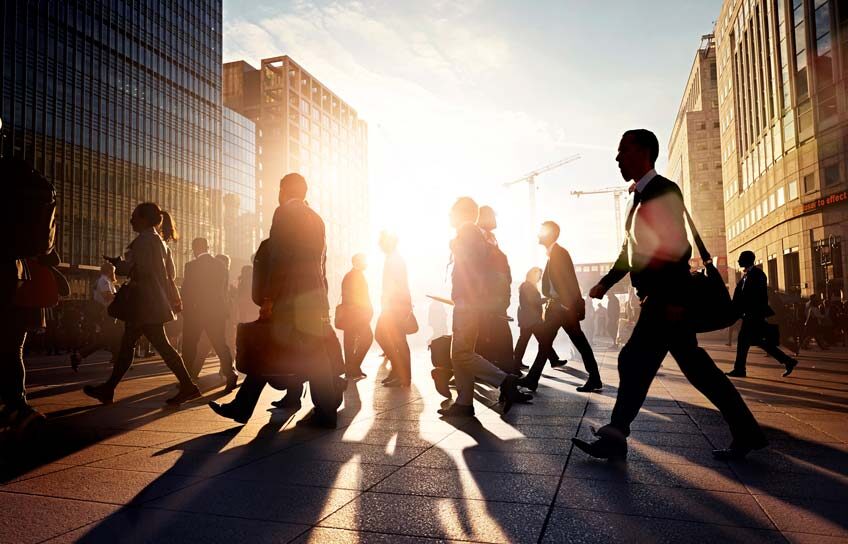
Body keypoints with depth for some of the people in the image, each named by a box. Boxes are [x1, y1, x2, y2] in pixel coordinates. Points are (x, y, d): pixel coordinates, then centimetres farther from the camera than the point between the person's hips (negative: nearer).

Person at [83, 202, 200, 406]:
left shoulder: (143, 240, -11)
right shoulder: (160, 241, 18)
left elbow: (140, 270, -18)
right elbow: (170, 273, 16)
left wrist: (117, 263, -3)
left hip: (146, 303, -10)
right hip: (155, 302, 10)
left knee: (161, 345, -7)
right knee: (127, 343, 12)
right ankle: (108, 389, 17)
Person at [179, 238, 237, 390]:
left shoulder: (191, 266, -8)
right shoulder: (220, 265, 6)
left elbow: (186, 291, -6)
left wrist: (186, 310, 6)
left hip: (197, 311, -3)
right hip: (218, 310, 4)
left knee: (190, 346, 10)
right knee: (220, 343, 7)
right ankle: (229, 372, -11)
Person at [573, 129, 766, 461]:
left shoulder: (664, 191, -10)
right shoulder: (641, 196, 18)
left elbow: (678, 249, -17)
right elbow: (631, 250, 23)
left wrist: (674, 299, -22)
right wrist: (606, 283, 16)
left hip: (667, 296, -9)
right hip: (659, 297, 9)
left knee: (634, 361, -8)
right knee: (695, 366, 12)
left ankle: (615, 439, 0)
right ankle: (746, 433, 21)